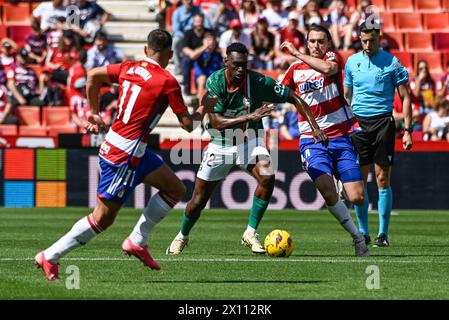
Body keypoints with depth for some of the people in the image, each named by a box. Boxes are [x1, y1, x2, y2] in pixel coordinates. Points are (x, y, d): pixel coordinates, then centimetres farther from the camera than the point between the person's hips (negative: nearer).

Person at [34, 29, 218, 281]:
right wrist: (204, 109, 12)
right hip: (125, 154, -9)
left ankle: (137, 241, 14)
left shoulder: (129, 68, 5)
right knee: (104, 218, -1)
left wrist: (94, 112, 25)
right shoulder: (168, 82, -14)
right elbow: (188, 124, -8)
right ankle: (50, 257, 4)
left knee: (176, 189, 13)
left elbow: (93, 75, 15)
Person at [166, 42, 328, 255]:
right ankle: (182, 237, 34)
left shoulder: (258, 82, -20)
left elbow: (294, 99, -11)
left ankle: (250, 233, -13)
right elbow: (217, 122, -28)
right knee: (199, 198, 5)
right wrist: (250, 117, -40)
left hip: (249, 140, 0)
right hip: (220, 143, 0)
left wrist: (314, 128, -18)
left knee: (267, 177, -28)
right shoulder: (215, 82, -21)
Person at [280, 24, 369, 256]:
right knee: (329, 194, -20)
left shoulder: (332, 58, 0)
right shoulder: (295, 69, 9)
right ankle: (357, 236, 0)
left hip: (341, 136, -1)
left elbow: (329, 68, -25)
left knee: (357, 198, -7)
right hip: (311, 140, 1)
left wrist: (296, 53, -20)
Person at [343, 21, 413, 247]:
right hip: (358, 124, 3)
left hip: (383, 122, -3)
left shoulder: (392, 63, -2)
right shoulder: (352, 62, 9)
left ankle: (383, 233, 2)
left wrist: (407, 130, -7)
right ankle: (363, 232, 12)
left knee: (382, 180, -3)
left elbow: (405, 97, 0)